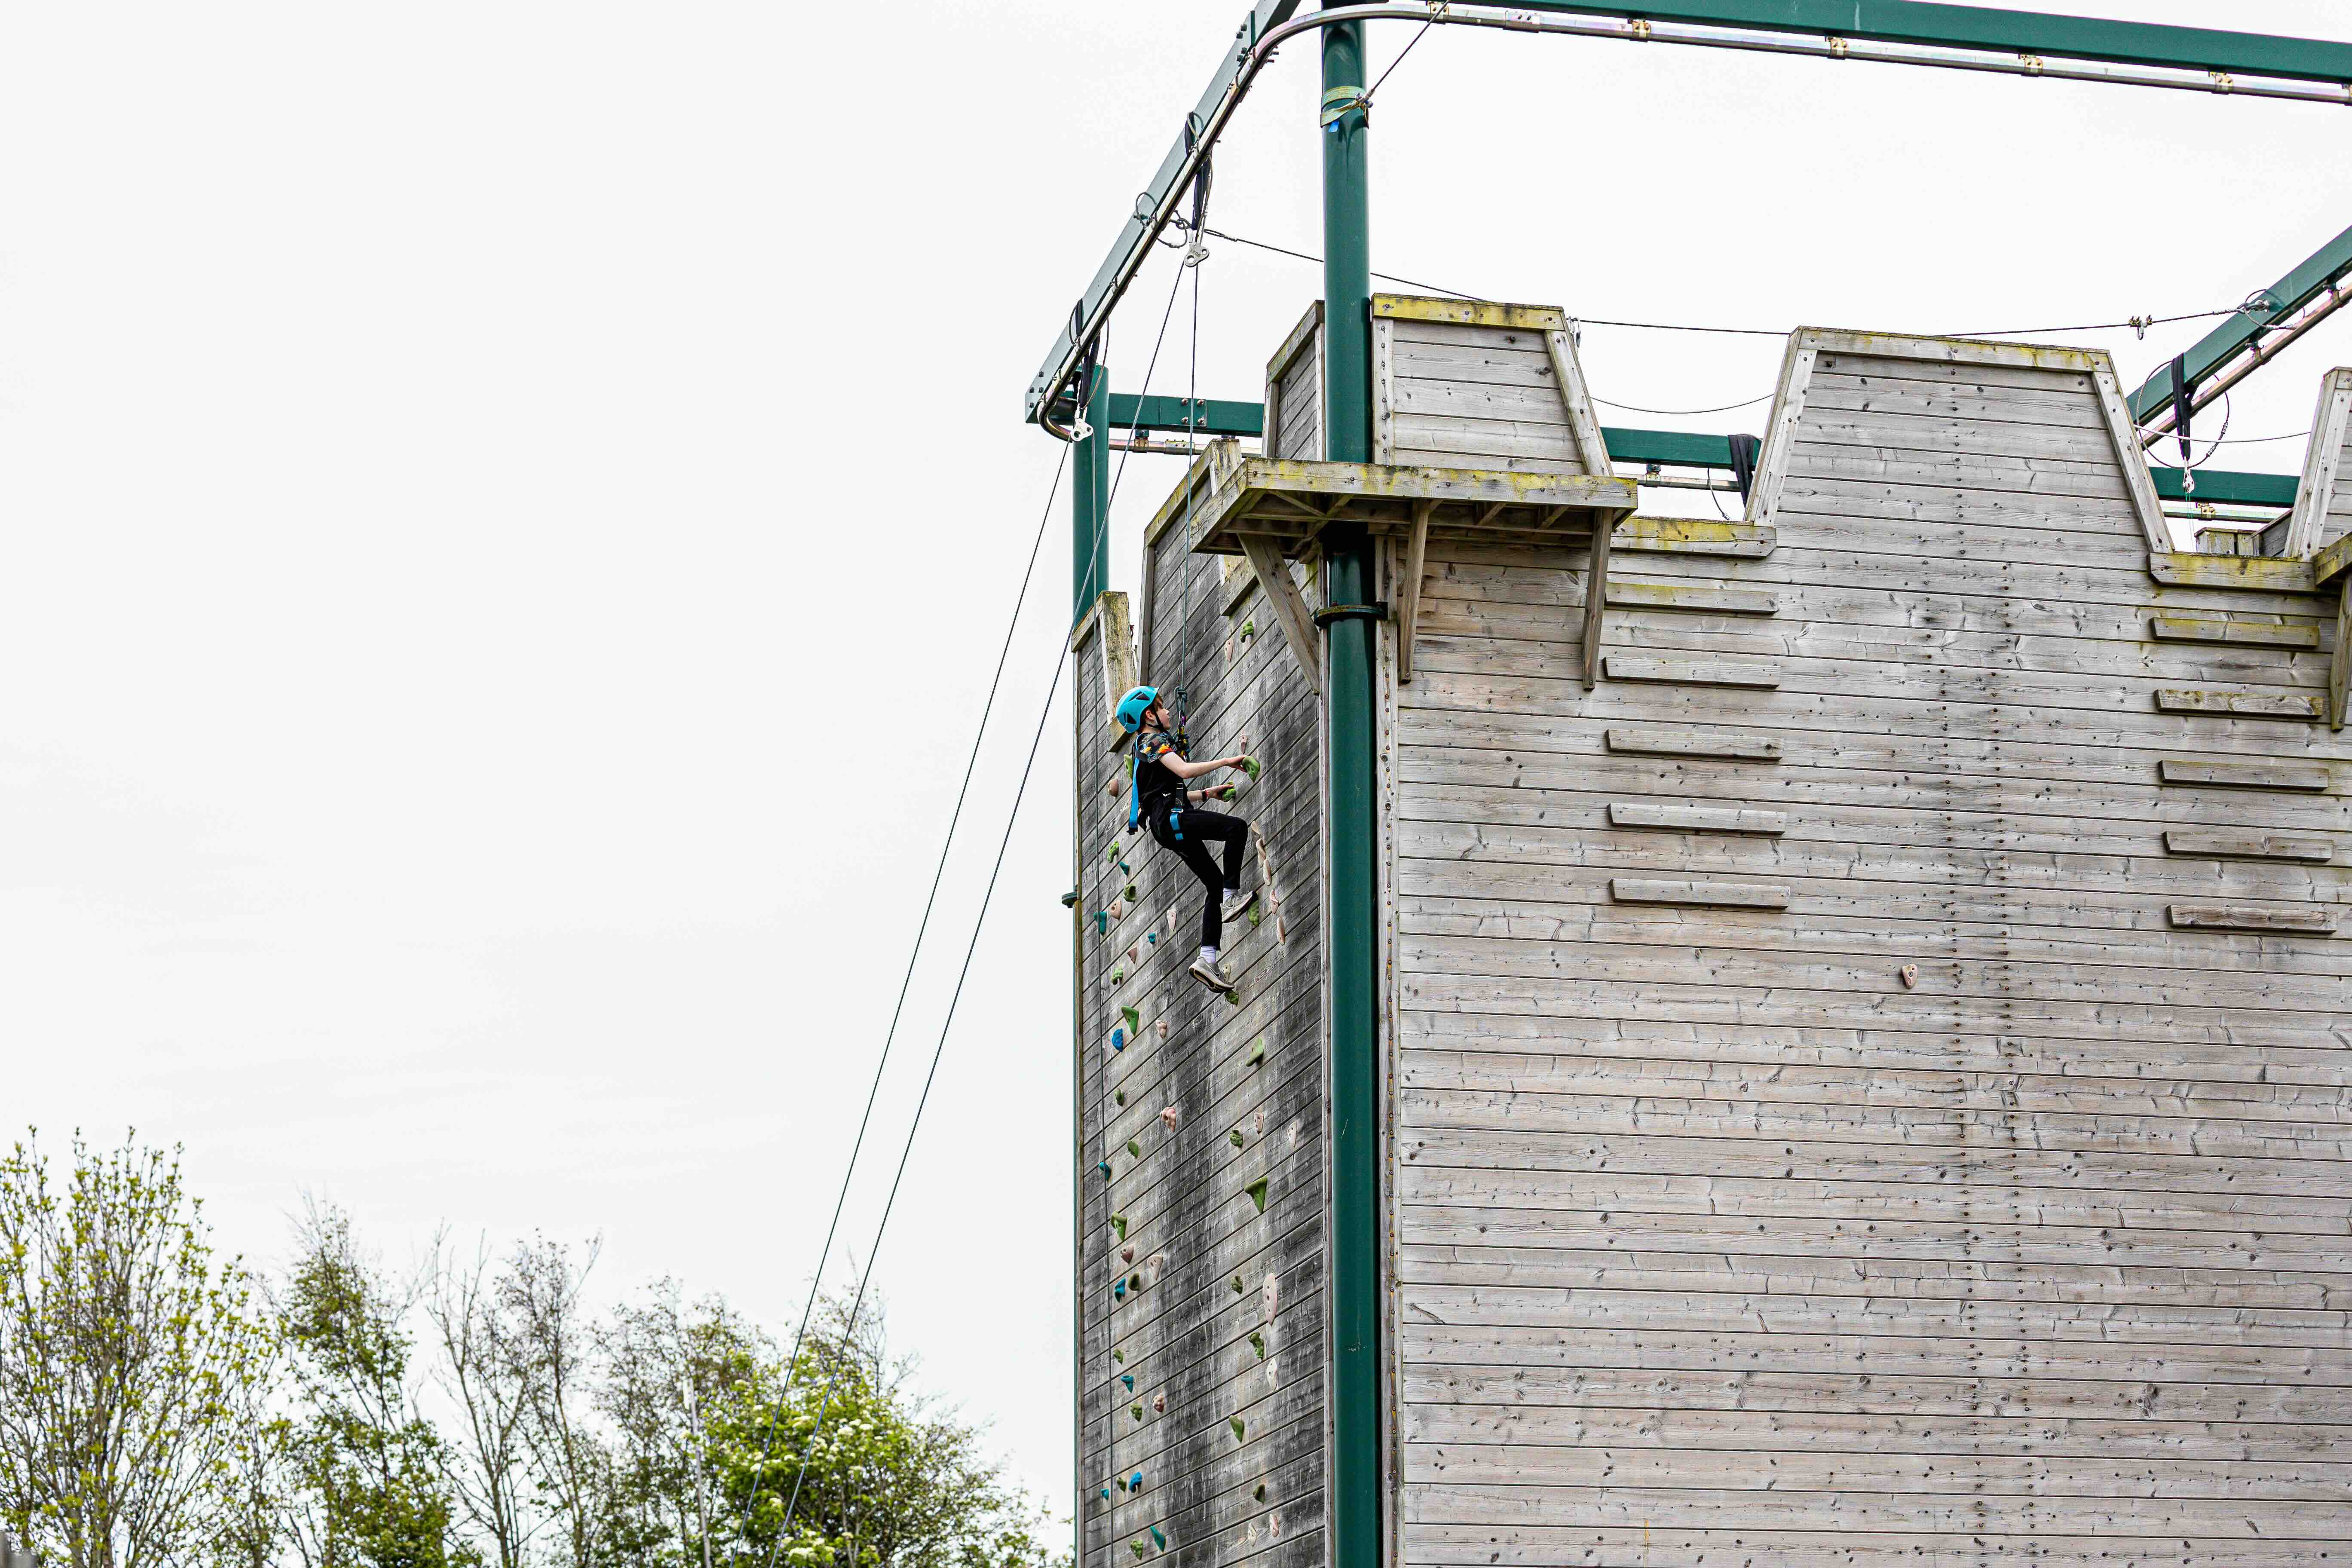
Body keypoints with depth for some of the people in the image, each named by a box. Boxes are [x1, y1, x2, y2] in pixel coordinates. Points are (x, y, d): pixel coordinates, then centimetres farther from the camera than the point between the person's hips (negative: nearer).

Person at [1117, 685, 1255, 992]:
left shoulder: (1148, 745, 29)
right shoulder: (1154, 741, -3)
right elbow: (1185, 770, -19)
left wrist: (1206, 794, 26)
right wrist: (1226, 761, -13)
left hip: (1167, 826, 10)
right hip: (1170, 818, -10)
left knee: (1215, 883, 6)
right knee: (1237, 827, -24)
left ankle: (1207, 959, -1)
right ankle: (1231, 897, -22)